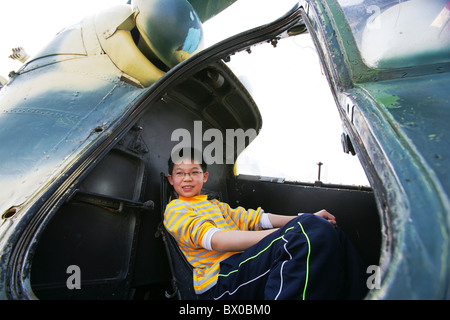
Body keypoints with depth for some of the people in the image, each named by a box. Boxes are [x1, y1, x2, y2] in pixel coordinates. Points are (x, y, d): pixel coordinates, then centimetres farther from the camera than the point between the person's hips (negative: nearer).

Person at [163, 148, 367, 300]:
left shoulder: (216, 206, 32)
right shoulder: (176, 209, 5)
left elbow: (253, 218, 19)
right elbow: (216, 240, -11)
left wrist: (308, 219, 2)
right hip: (223, 276, -8)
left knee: (328, 230, -6)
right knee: (315, 232, -28)